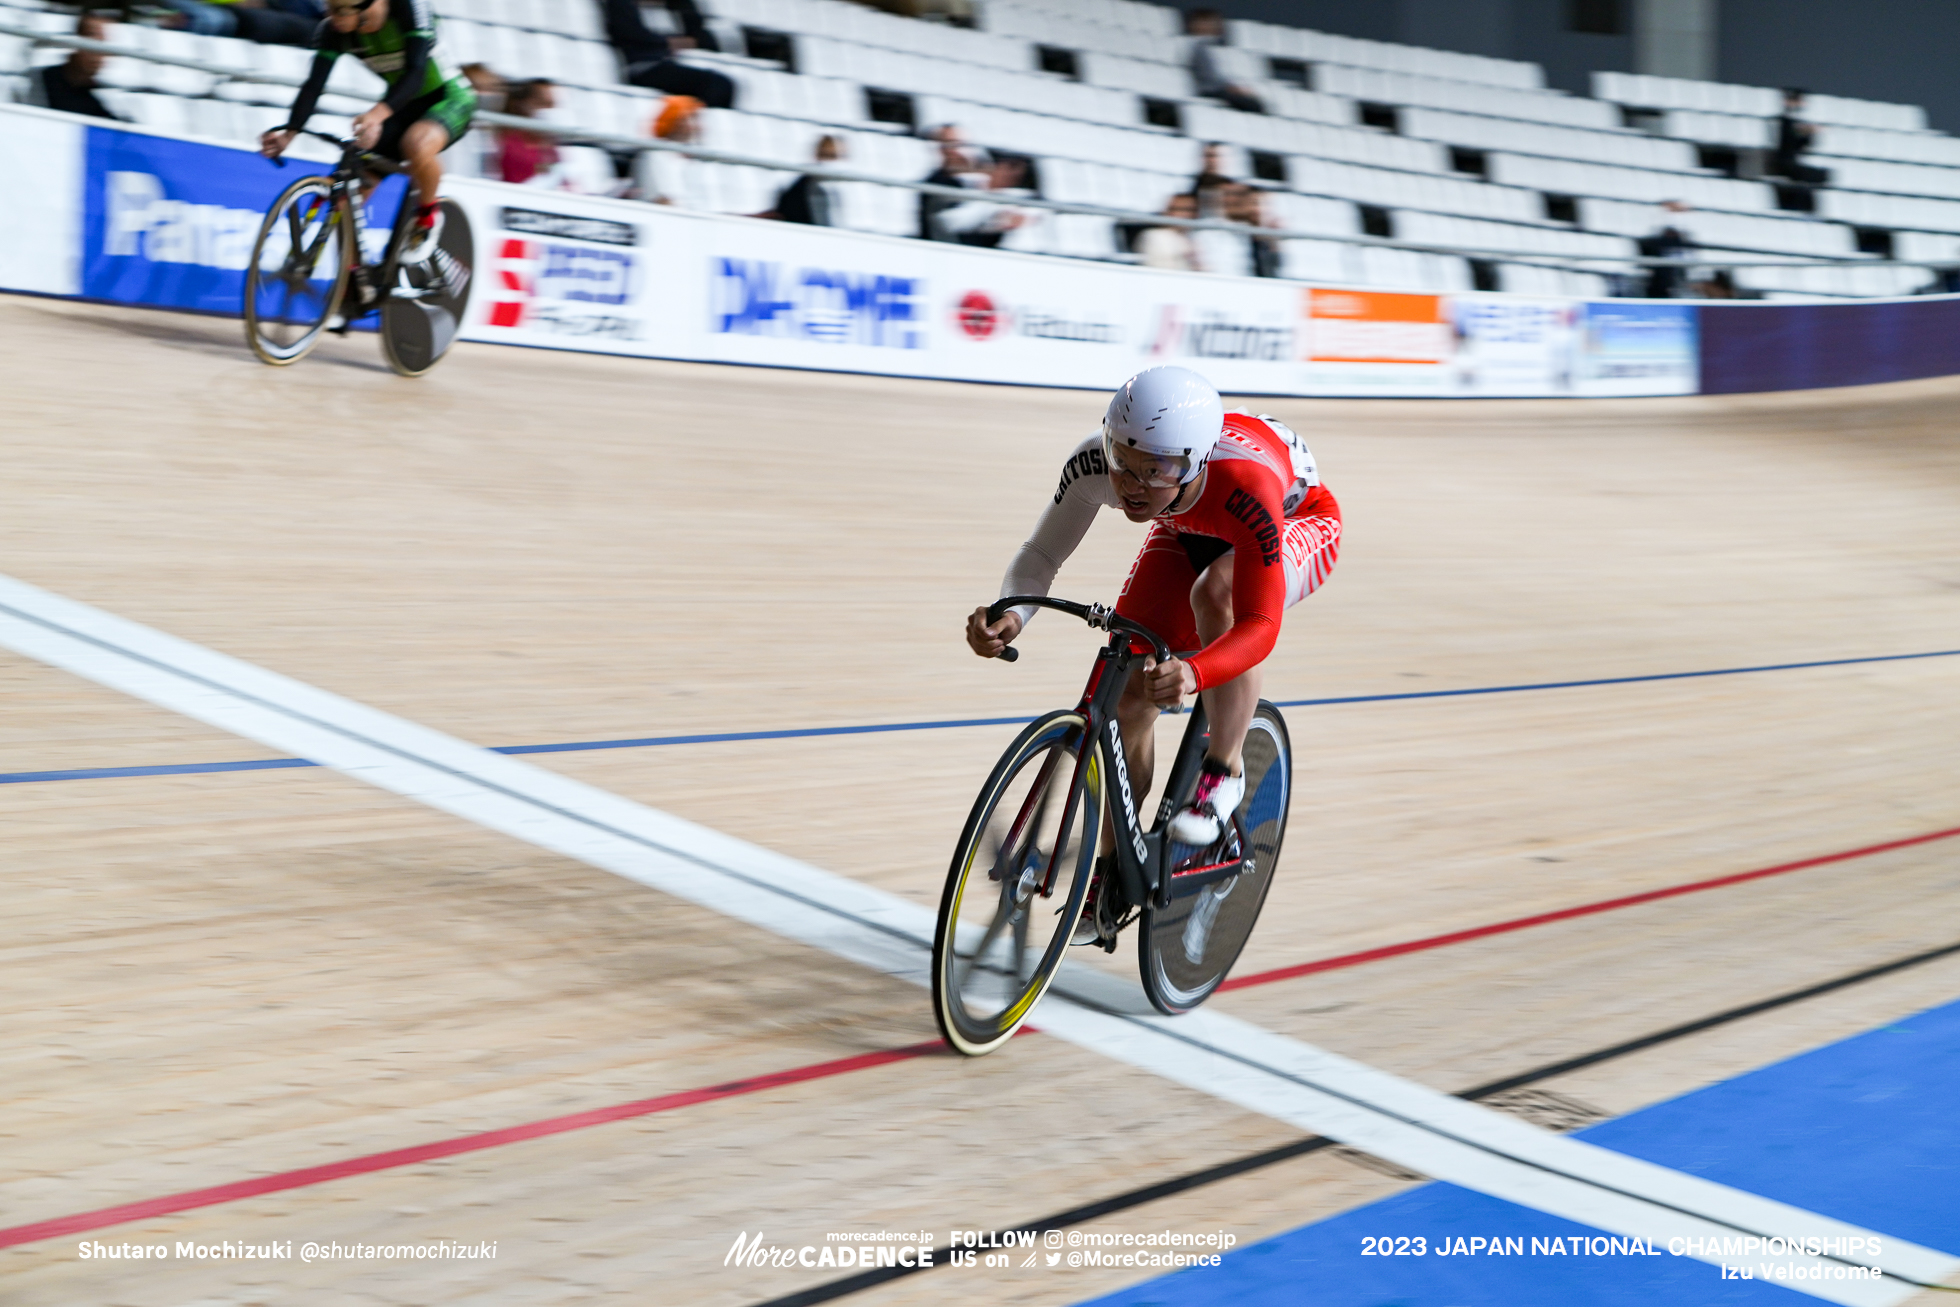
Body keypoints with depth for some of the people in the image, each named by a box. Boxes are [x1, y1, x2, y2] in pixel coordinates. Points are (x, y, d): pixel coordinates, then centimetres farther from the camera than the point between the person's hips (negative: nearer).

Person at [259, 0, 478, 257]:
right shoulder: (332, 29, -14)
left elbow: (416, 71, -38)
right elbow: (314, 85, -20)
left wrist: (378, 114, -54)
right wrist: (288, 134, -37)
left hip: (450, 100, -6)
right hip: (404, 108, 6)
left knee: (416, 144, -39)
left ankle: (429, 215, -11)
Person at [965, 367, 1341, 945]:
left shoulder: (1246, 485, -45)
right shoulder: (1094, 463, -34)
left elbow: (1259, 626, -45)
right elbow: (1040, 555, -23)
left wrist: (1194, 673, -64)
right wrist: (1009, 616, -45)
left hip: (1297, 522, -4)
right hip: (1191, 532, 4)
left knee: (1217, 593, -38)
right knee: (1129, 691, -10)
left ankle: (1223, 773, -18)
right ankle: (1111, 873, 9)